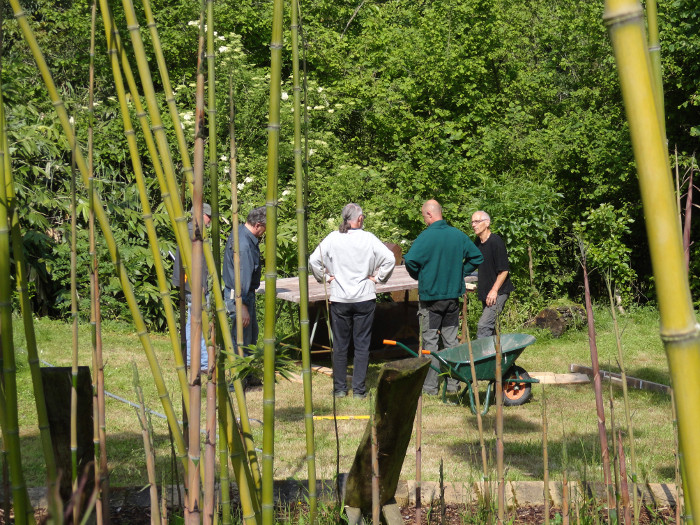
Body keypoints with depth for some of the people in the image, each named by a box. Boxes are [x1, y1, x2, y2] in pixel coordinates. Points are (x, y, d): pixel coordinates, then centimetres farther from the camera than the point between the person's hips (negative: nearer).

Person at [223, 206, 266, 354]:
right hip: (239, 296, -11)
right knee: (242, 338, -4)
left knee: (252, 333, 20)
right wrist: (243, 307, -26)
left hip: (247, 293, 11)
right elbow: (242, 278, -28)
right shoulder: (244, 245, -28)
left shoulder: (239, 231, 5)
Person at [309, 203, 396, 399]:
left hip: (339, 299, 1)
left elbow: (313, 260, -9)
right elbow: (390, 259, -10)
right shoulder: (368, 238, -6)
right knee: (362, 345, 6)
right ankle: (359, 389, 6)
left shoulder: (333, 238, -4)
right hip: (364, 298, -1)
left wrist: (326, 277, 3)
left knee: (340, 344, 10)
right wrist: (377, 278, 1)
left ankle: (339, 388, 15)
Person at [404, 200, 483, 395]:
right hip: (453, 295, 5)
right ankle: (453, 383, 17)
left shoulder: (426, 236, -15)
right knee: (451, 341, 13)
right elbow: (476, 257, 7)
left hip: (430, 295, -5)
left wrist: (418, 276, -4)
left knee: (430, 341, 2)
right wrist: (459, 273, 12)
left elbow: (410, 260, -24)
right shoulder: (458, 235, 1)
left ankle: (430, 385, 4)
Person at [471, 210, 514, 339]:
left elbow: (504, 270, -17)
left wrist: (494, 290, -21)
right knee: (490, 327, 11)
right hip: (485, 292, 9)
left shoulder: (496, 241, -15)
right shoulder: (478, 242, 10)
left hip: (497, 293, -9)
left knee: (483, 326, -17)